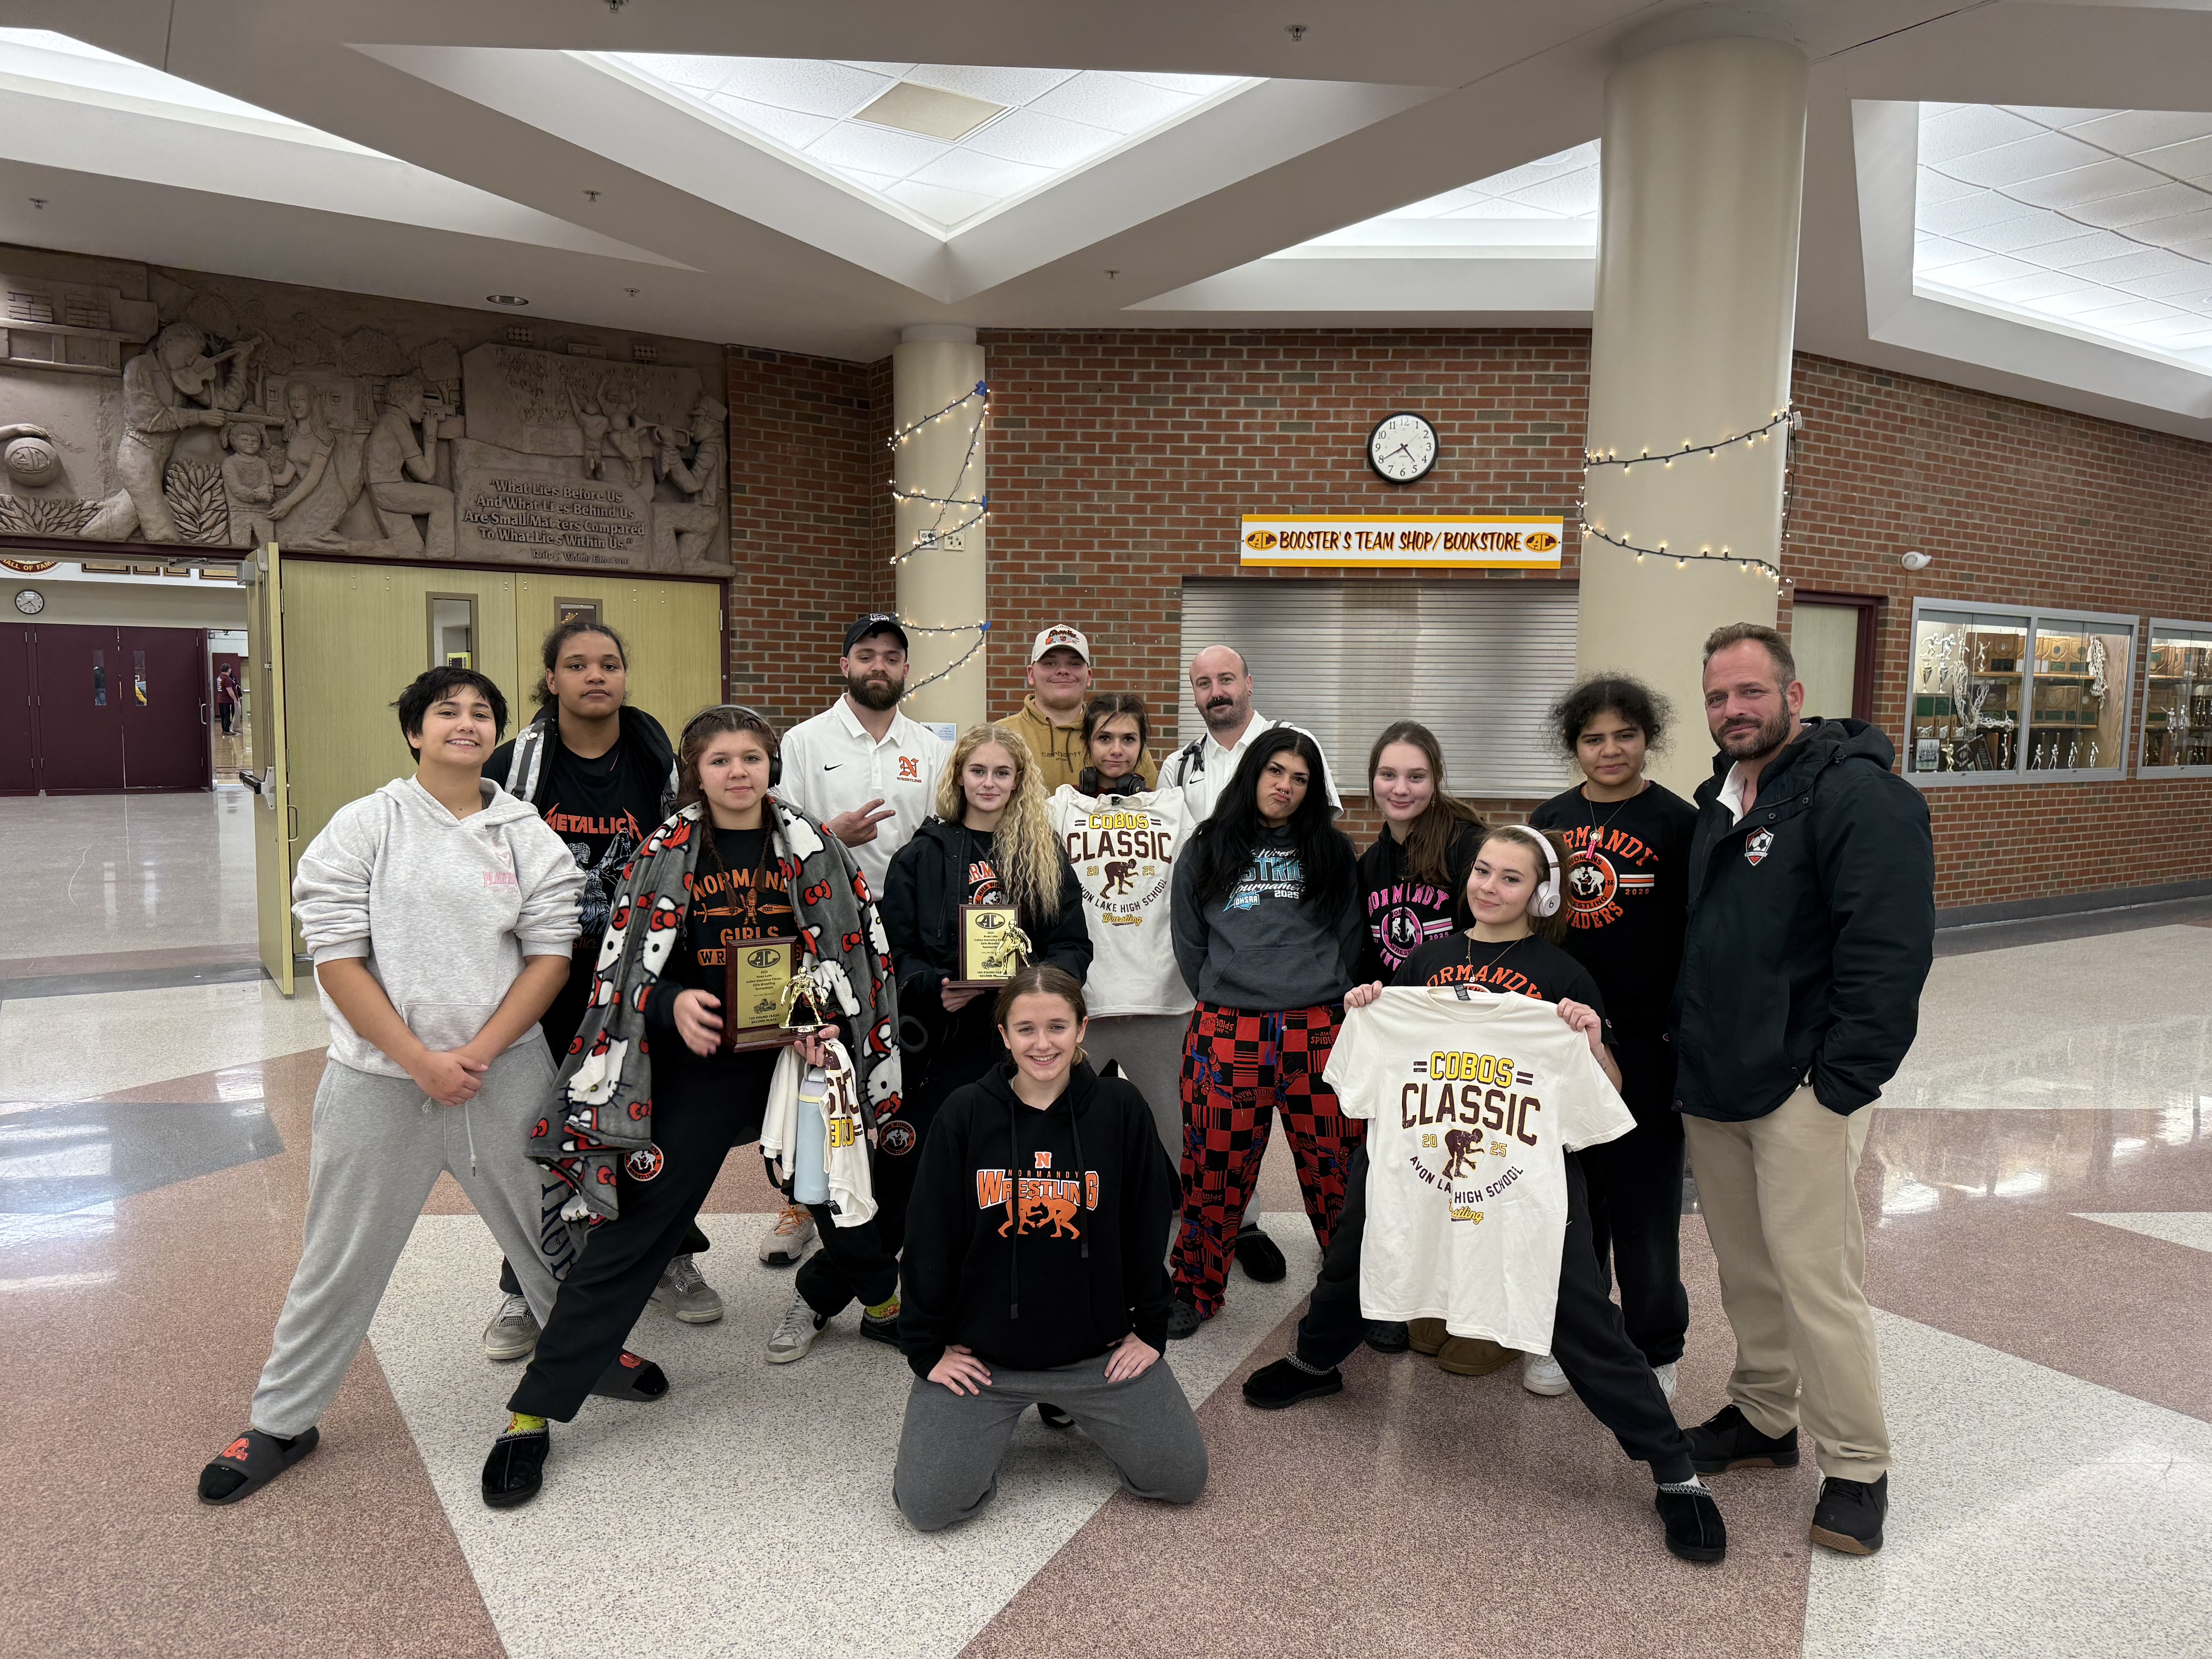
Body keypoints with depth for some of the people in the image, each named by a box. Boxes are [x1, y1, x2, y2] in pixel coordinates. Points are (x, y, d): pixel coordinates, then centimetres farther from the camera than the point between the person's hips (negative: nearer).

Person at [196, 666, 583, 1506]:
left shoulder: (530, 835, 2)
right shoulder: (362, 827, -3)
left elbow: (550, 956, -1)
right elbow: (338, 958, -7)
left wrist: (479, 1053, -11)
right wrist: (419, 1060, -13)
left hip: (506, 1071, 2)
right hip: (380, 1080, -1)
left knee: (550, 1229, 14)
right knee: (340, 1258, 9)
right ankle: (281, 1421, 28)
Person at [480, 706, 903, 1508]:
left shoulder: (811, 846, 1)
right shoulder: (664, 853, -4)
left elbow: (859, 946, 4)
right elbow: (627, 967, -2)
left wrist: (828, 1018, -11)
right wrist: (676, 1003, -20)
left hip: (795, 1056, 3)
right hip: (699, 1068, -2)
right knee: (635, 1229, -3)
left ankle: (890, 1298, 52)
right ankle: (535, 1410, 6)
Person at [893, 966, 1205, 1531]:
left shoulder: (1120, 1109, -7)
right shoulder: (965, 1114, -8)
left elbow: (1148, 1226, 1)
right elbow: (929, 1238, -3)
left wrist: (1150, 1330, 3)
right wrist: (928, 1347, -1)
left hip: (1098, 1349, 1)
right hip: (980, 1352, -1)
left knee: (1183, 1479, -2)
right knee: (927, 1504, -11)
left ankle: (1069, 1402, 23)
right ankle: (988, 1422, 22)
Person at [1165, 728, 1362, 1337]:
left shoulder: (1332, 852, 13)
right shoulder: (1207, 853, 12)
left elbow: (1348, 939, 14)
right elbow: (1189, 945, 15)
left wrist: (1319, 995, 7)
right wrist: (1224, 1002, 11)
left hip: (1318, 1031, 0)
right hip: (1227, 1034, 0)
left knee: (1334, 1171, 2)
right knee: (1215, 1168, 4)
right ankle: (1195, 1290, 23)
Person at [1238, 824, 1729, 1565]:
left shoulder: (1563, 975, -1)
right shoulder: (1428, 959, 7)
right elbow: (1385, 1063, 17)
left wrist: (1591, 1041, -19)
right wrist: (1365, 1013, -2)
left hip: (1528, 1161, -4)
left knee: (1581, 1317, -8)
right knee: (1354, 1256, 20)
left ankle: (1675, 1474, 8)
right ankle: (1315, 1362, 50)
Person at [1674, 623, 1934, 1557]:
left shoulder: (1856, 793, -12)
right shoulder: (1719, 801, 14)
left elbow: (1890, 948, -19)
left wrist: (1842, 1081, -19)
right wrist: (1688, 1053, 15)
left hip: (1803, 1092, -7)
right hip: (1711, 1090, 8)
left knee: (1816, 1280, -2)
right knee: (1745, 1271, 16)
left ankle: (1856, 1469, 14)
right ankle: (1763, 1419, 32)